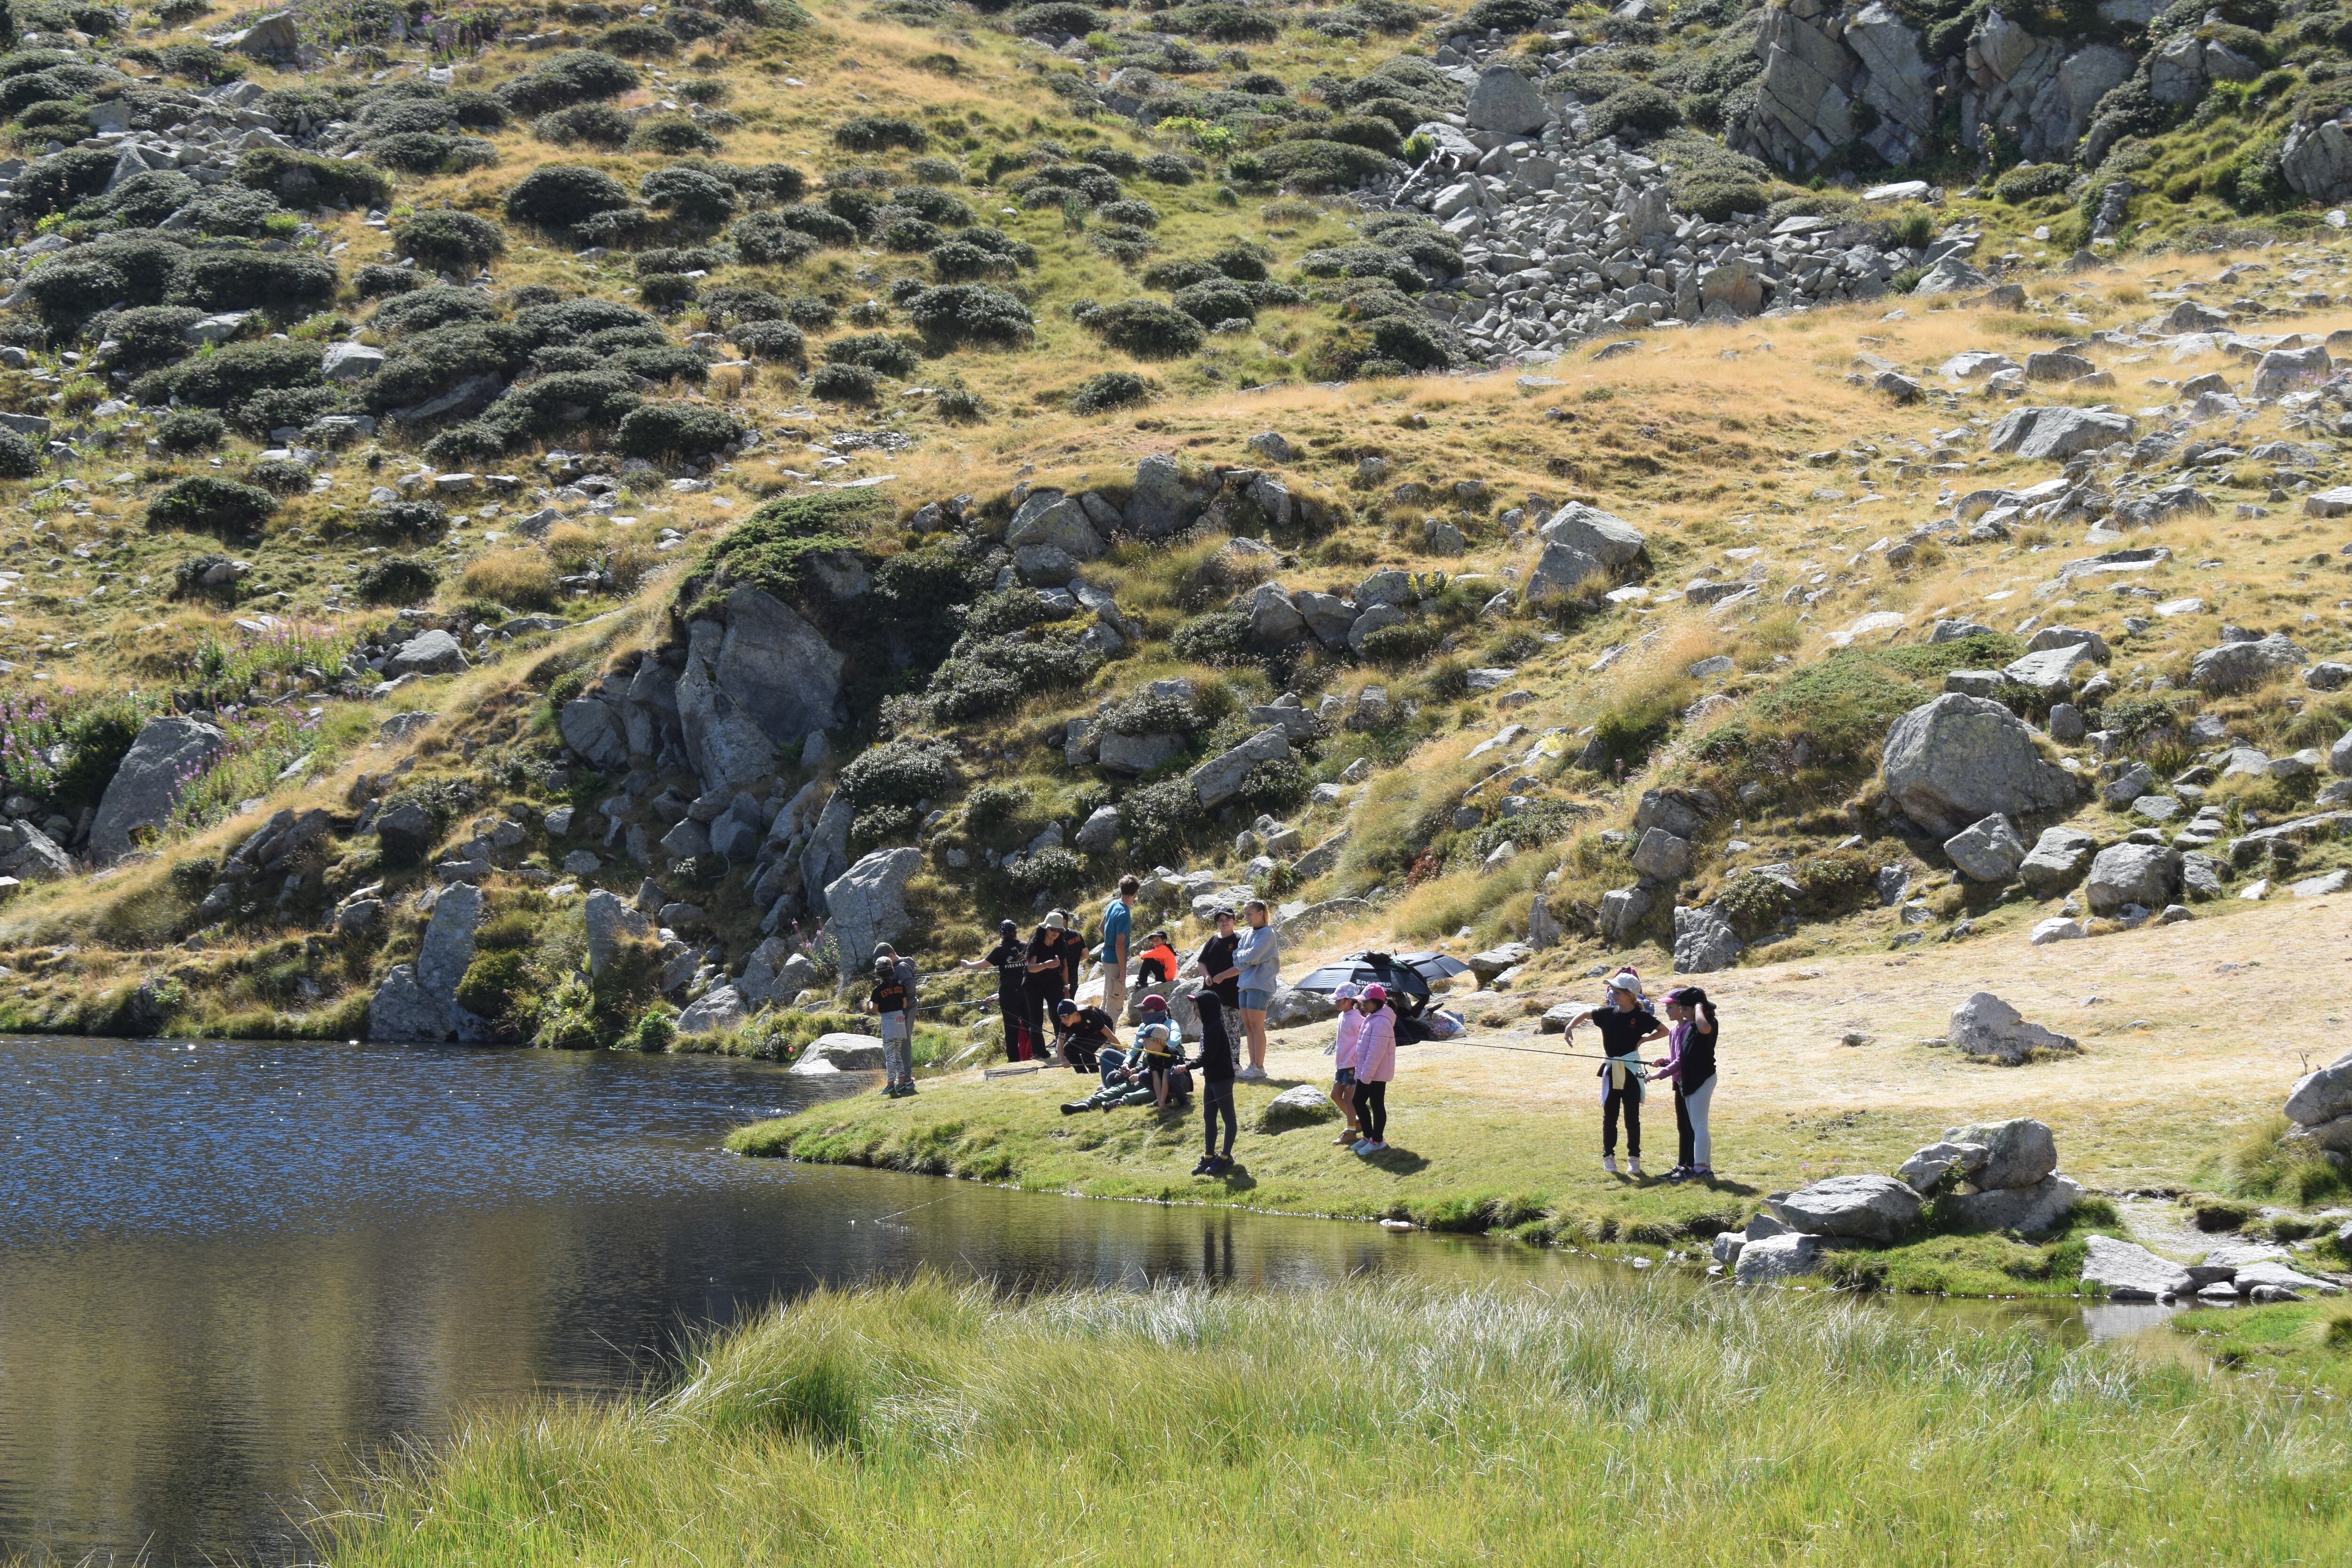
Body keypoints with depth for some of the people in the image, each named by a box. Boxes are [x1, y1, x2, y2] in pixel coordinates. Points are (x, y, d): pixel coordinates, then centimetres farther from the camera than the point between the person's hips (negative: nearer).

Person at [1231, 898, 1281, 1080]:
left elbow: (1252, 956, -17)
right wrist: (1245, 957, -7)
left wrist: (1241, 955, 1)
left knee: (1257, 1026, -8)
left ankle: (1259, 1067, -6)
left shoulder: (1267, 934, -9)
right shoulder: (1248, 934, 16)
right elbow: (1236, 957, 11)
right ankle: (1253, 1065, 12)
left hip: (1260, 984, -8)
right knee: (1248, 1026, 8)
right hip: (1245, 983, 8)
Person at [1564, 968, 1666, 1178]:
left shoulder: (1641, 1017, -8)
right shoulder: (1607, 1013, 1)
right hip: (1611, 1071, 3)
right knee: (1609, 1116, 7)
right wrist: (1570, 1027, 1)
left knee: (1632, 1117, 3)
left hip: (1631, 1071, -3)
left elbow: (1664, 1031, 1)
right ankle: (1608, 1156, 15)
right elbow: (1586, 1013, 15)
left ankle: (1634, 1158, 11)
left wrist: (1644, 1039, -11)